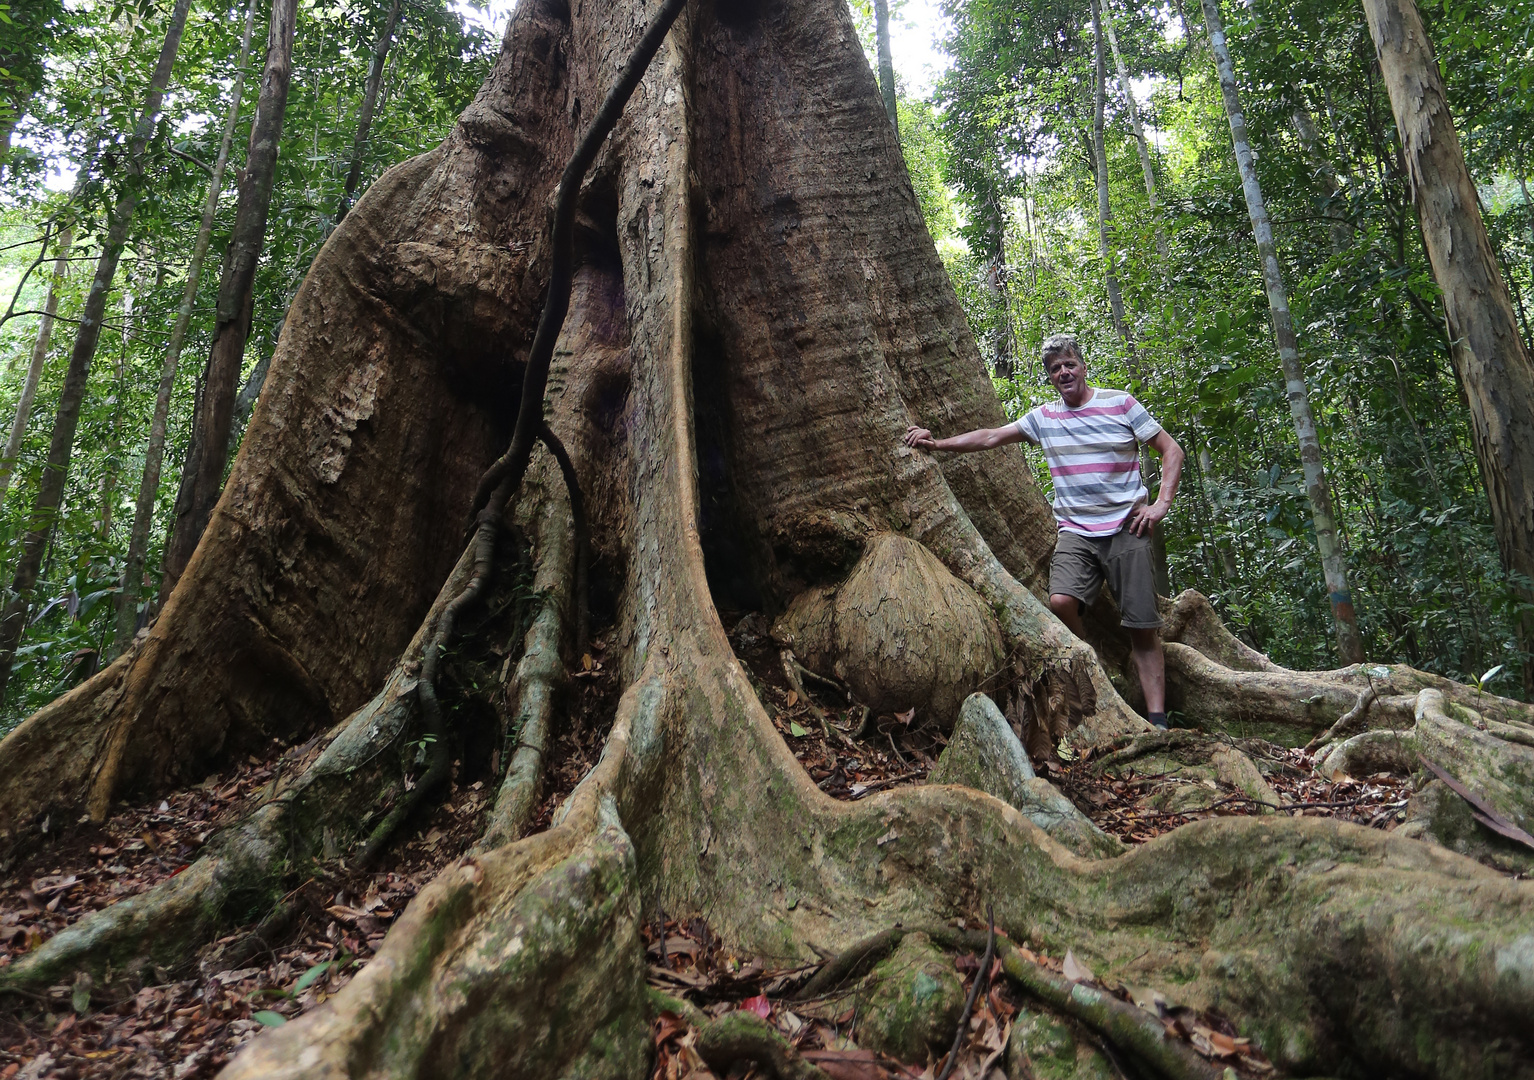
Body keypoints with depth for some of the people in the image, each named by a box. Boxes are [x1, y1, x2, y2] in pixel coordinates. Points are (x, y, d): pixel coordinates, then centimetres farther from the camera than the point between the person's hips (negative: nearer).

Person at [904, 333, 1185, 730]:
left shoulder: (1120, 404, 2)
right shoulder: (1043, 418, 11)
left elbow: (1172, 451, 5)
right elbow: (990, 436, 12)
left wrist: (1161, 504, -6)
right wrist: (938, 443, 4)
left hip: (1125, 529, -2)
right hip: (1075, 531, 2)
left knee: (1142, 626, -5)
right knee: (1061, 602, -22)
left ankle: (1157, 719, 1)